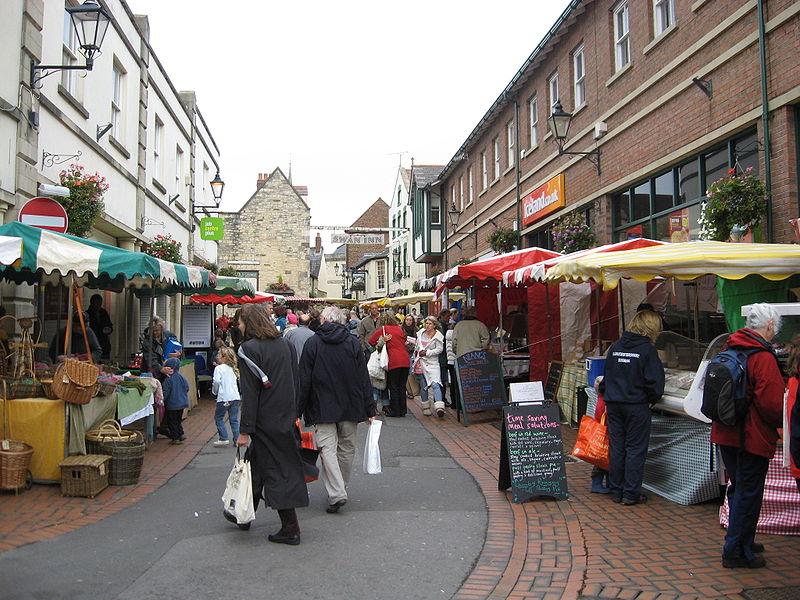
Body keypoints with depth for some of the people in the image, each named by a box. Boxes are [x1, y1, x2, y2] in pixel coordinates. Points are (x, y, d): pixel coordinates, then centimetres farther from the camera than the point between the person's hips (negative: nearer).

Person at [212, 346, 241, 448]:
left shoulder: (218, 368, -5)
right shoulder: (232, 368, 14)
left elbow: (216, 381, -16)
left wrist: (214, 391, 3)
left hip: (224, 397, -5)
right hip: (235, 396, 6)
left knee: (218, 418, 9)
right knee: (234, 419, 9)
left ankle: (224, 439, 2)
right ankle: (237, 439, 5)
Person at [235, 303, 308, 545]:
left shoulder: (250, 349, -14)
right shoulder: (284, 344, 7)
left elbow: (250, 394, -18)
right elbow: (295, 383, 11)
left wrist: (245, 431, -15)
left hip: (265, 421, -7)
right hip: (286, 418, 7)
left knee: (275, 472, 5)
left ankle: (290, 529, 15)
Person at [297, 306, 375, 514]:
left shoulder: (312, 343, -2)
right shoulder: (353, 343, 3)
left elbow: (304, 380, -4)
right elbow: (364, 378, 2)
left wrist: (298, 411, 1)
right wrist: (369, 409, 6)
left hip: (322, 409, -2)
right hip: (350, 407, 3)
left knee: (327, 449, -2)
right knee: (347, 449, 14)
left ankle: (336, 494, -13)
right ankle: (340, 488, 26)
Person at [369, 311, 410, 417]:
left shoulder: (383, 329, 1)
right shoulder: (399, 328, 15)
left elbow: (370, 341, 1)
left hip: (394, 361, -5)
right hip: (405, 360, 5)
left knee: (394, 387, 4)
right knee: (402, 386, 12)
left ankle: (395, 411, 6)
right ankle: (402, 410, 15)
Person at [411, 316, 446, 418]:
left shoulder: (438, 336, -2)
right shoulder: (421, 333, 13)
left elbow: (439, 349, -6)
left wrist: (427, 352, -12)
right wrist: (416, 353, 22)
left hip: (432, 363, -5)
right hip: (420, 362, 5)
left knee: (435, 384, -18)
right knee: (423, 385, 8)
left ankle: (439, 408, -27)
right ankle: (426, 407, 21)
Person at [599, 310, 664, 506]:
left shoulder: (615, 347, 7)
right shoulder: (647, 350, -10)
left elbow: (607, 375, 13)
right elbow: (655, 381, -12)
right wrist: (652, 399, 4)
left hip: (613, 404, 5)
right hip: (637, 405, -5)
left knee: (616, 448, 11)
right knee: (636, 449, 3)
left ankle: (616, 491, 18)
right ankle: (631, 494, 6)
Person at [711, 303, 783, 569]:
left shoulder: (729, 350, 7)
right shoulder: (763, 357, -19)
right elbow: (771, 403, -22)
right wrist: (782, 423, -3)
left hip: (725, 434, 8)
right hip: (753, 437, -8)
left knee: (739, 488, 21)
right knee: (748, 494, 3)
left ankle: (742, 542, 35)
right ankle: (736, 552, 10)